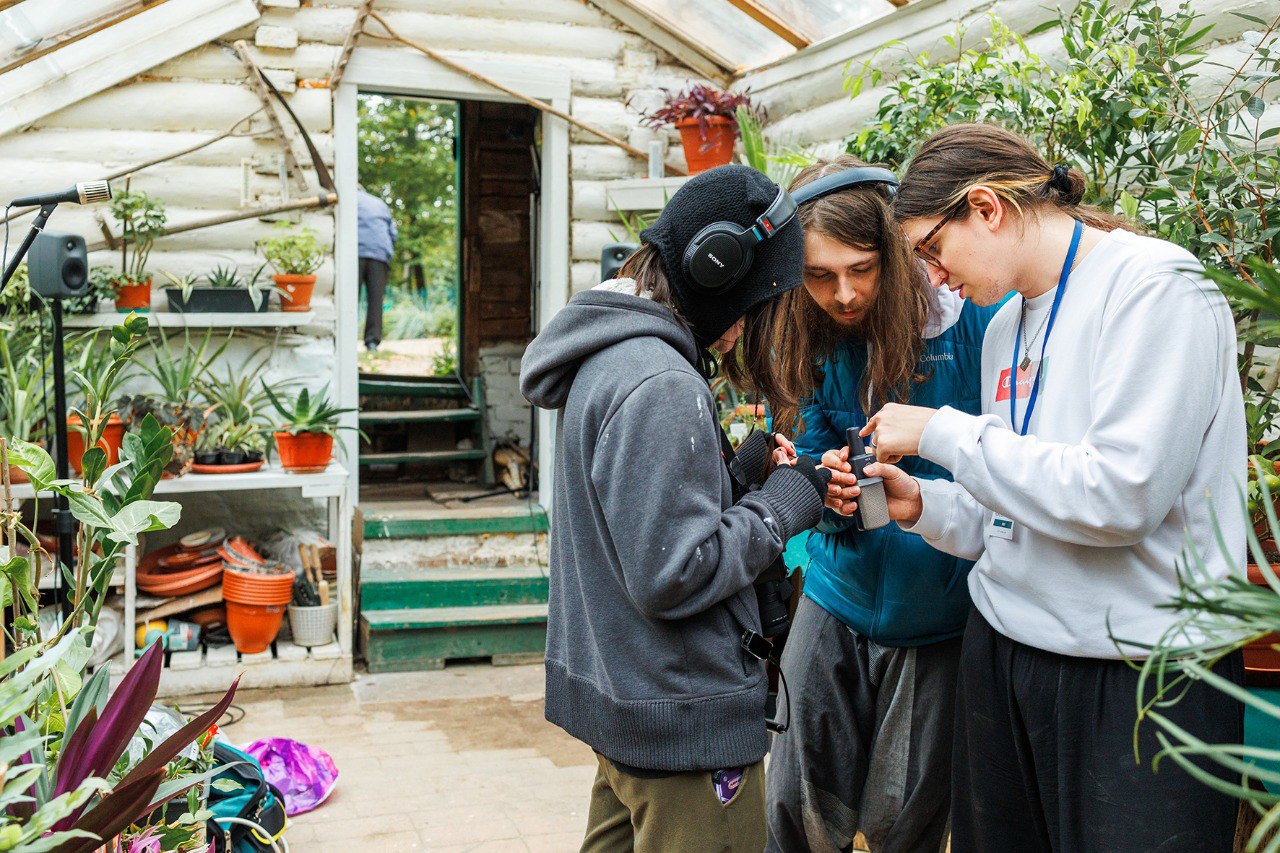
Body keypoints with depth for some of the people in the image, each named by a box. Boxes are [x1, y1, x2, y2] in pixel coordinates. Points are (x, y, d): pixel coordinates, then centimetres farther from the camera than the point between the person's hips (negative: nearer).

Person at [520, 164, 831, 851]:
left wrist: (744, 475, 5)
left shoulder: (604, 359, 8)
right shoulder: (660, 386, -23)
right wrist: (783, 505, -14)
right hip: (684, 718, -10)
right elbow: (672, 575, -26)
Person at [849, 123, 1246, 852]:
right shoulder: (1005, 328, 12)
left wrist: (942, 431, -15)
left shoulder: (1154, 286, -12)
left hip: (1136, 679, -7)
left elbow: (1117, 496, -22)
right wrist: (924, 505, 0)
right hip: (1003, 653, 7)